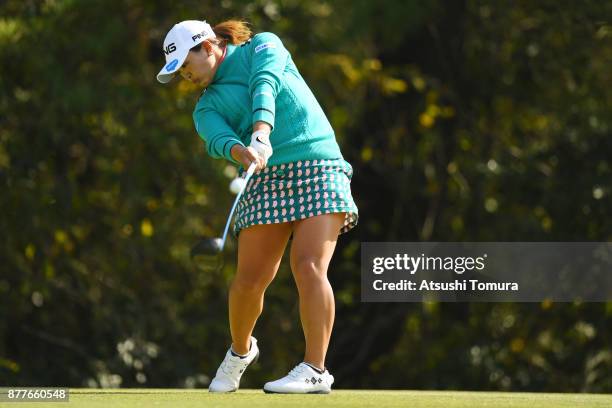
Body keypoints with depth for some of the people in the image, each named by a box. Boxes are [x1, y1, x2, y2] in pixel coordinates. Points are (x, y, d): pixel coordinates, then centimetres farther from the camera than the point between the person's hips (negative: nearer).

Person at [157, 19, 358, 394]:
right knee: (251, 279, -5)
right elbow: (218, 138, -8)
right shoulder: (207, 107, 15)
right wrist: (240, 151, -33)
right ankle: (240, 350, 24)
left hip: (317, 167, -3)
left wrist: (261, 137, -30)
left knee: (308, 266, -19)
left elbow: (266, 87, -10)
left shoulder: (264, 47, 11)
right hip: (266, 181, 3)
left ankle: (316, 370, -18)